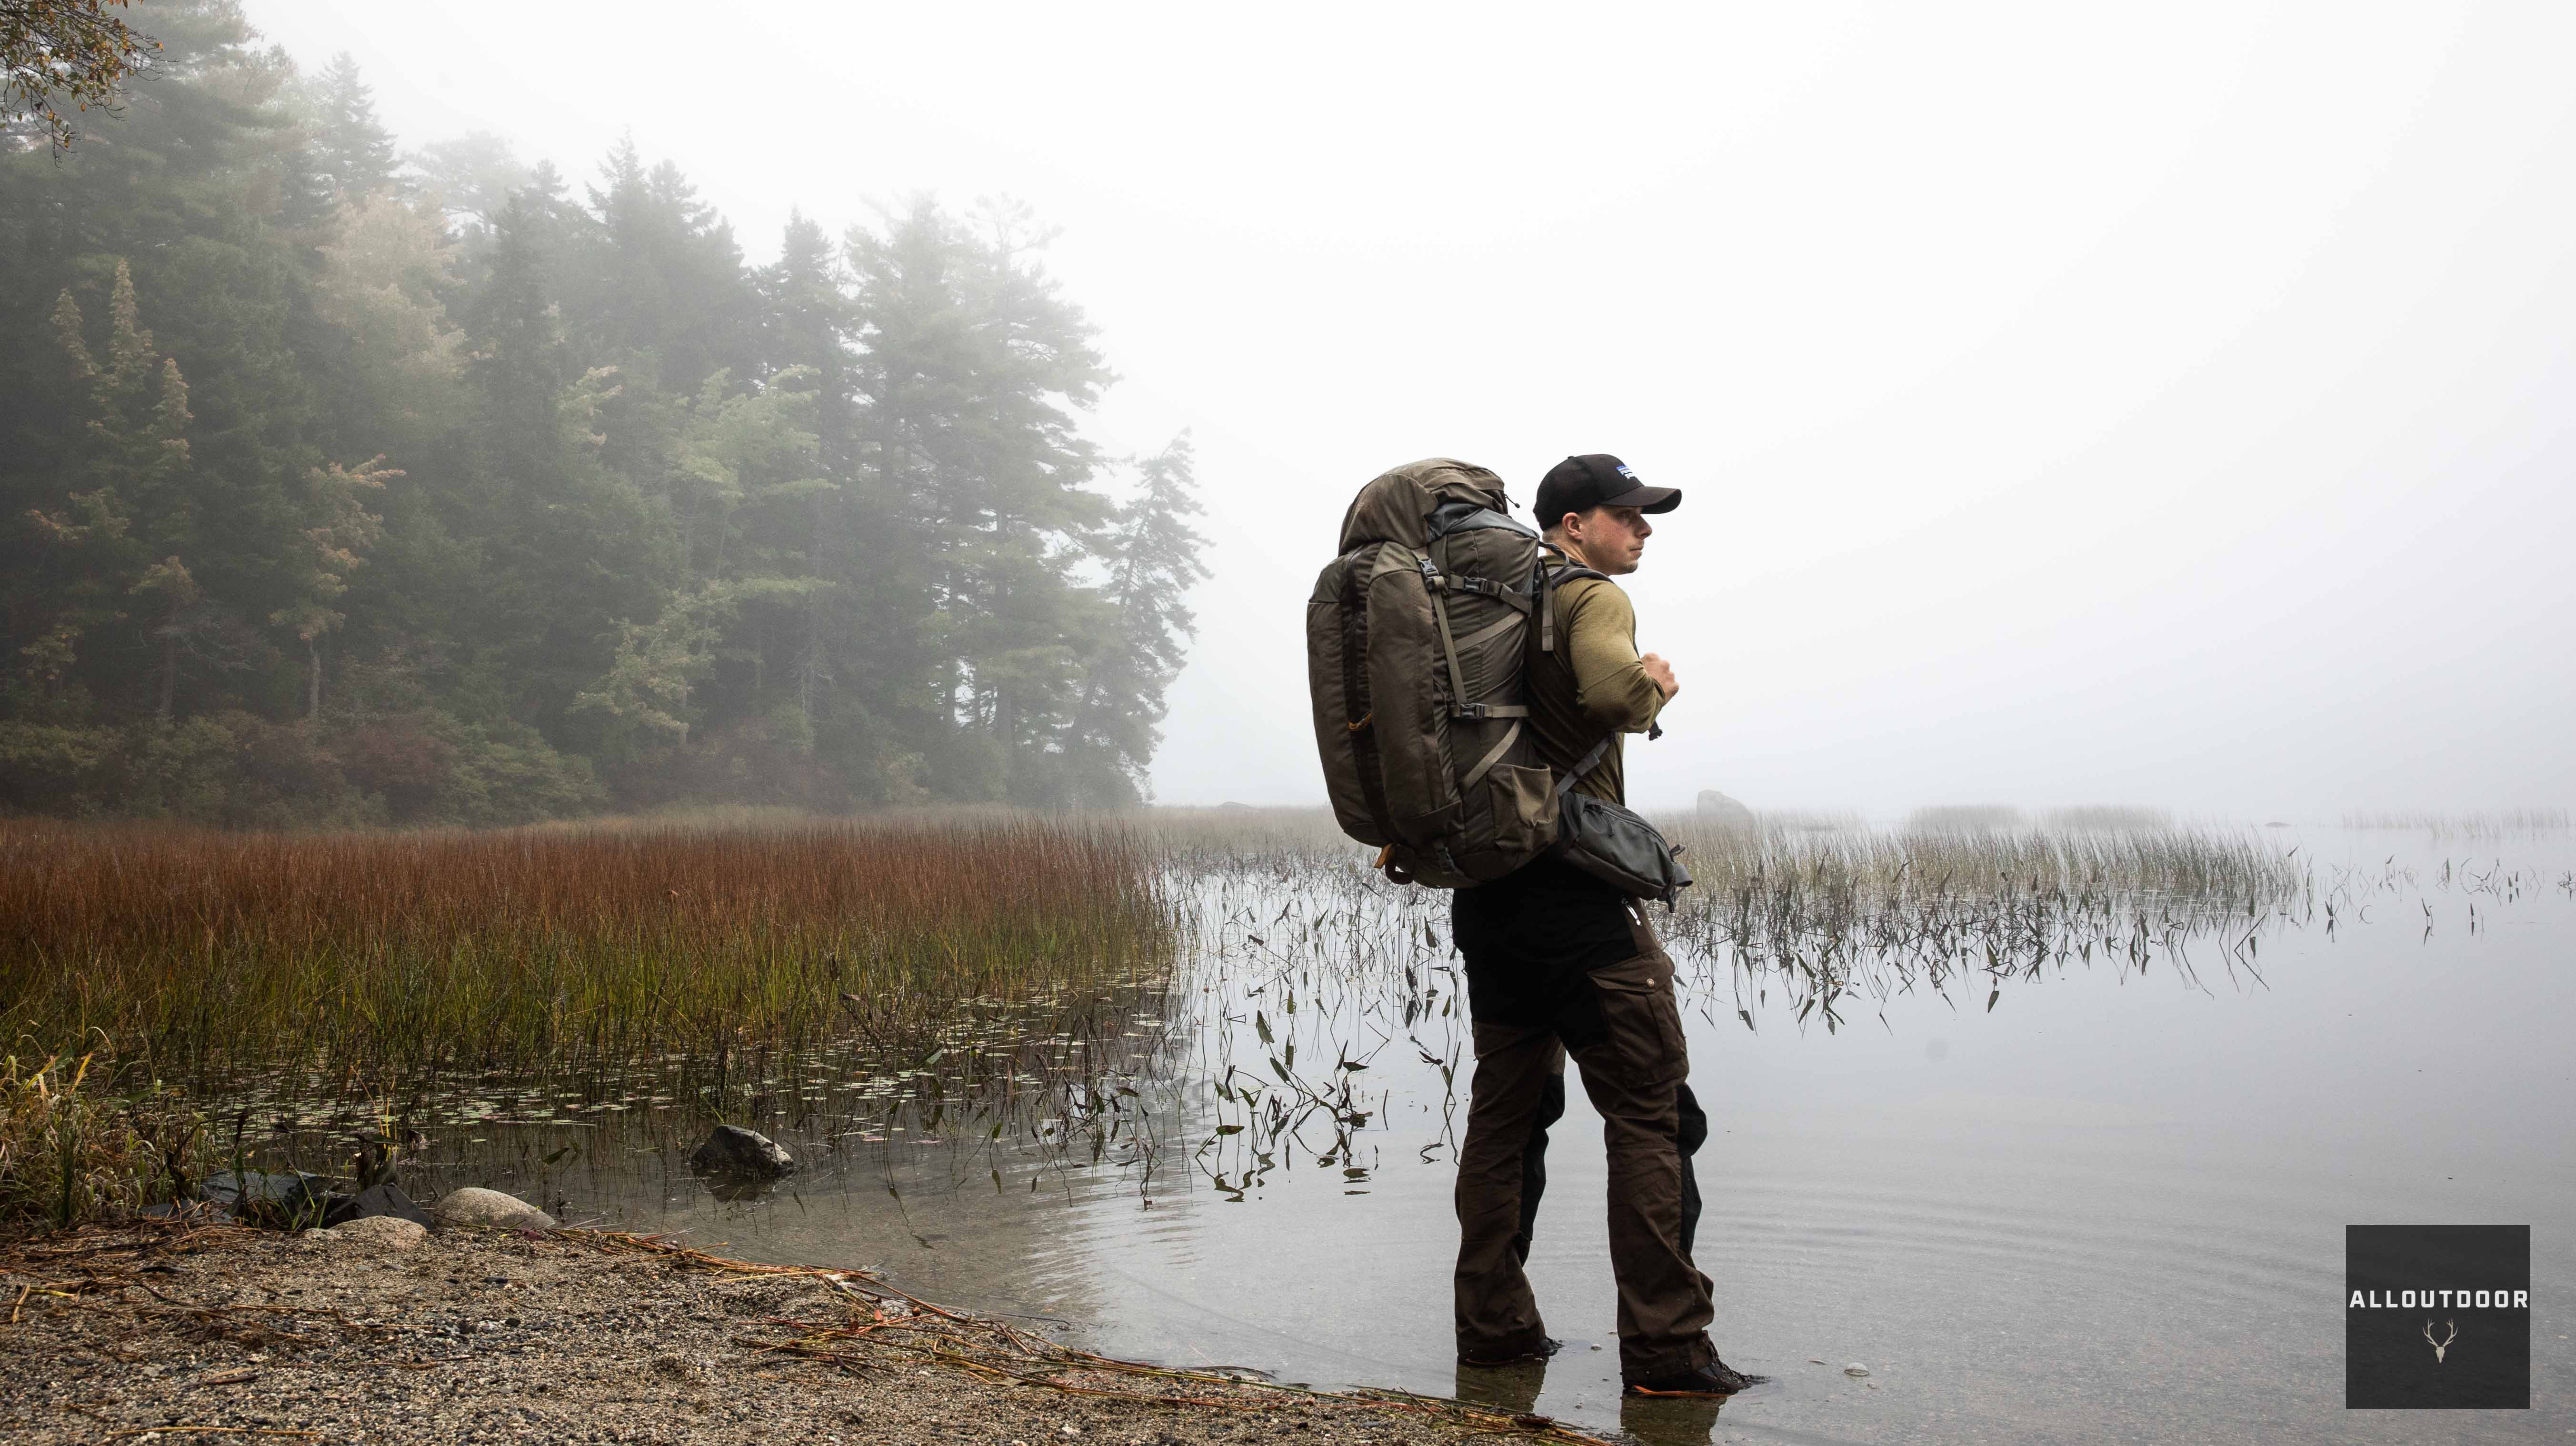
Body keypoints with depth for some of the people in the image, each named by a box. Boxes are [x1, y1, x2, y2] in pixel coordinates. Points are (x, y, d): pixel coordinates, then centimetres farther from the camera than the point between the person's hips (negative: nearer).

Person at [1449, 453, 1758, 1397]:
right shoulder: (1592, 597, -9)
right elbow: (1613, 689, -28)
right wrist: (1659, 687, -10)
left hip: (1485, 893, 9)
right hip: (1573, 895, -9)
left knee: (1506, 1109, 13)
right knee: (1651, 1116, -3)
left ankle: (1493, 1327, 19)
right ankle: (1665, 1350, -3)